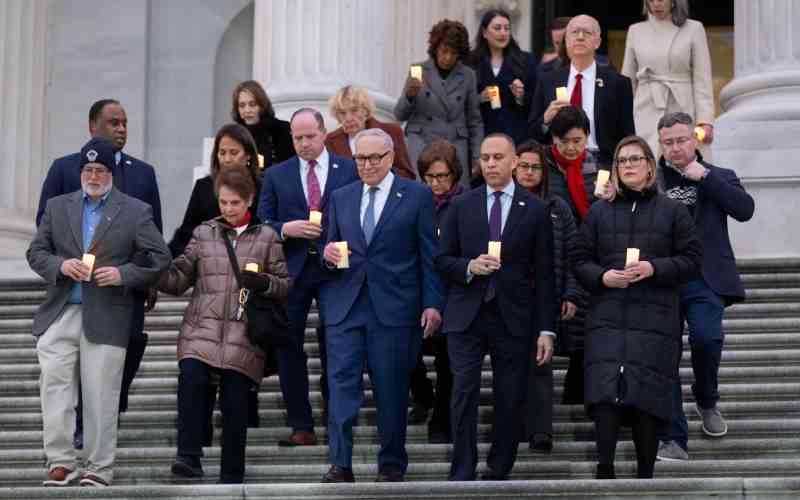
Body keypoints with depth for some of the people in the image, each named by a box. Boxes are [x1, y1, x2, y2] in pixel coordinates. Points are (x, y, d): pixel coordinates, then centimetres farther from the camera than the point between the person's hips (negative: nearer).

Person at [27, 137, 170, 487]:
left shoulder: (136, 212, 5)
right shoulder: (57, 207, 14)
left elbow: (159, 258, 2)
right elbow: (36, 252, 12)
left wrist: (123, 274, -12)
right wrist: (60, 265, -8)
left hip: (106, 317, -2)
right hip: (60, 312, 3)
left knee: (101, 397, -1)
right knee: (54, 386, -6)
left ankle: (99, 469, 7)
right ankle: (60, 463, 1)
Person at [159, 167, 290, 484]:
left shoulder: (267, 238, 8)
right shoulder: (203, 234, 12)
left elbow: (286, 285, 8)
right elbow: (178, 279, 8)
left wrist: (264, 284, -12)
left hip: (243, 336, -1)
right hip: (201, 330, 1)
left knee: (235, 404, -1)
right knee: (191, 380, -25)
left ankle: (231, 478, 11)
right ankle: (189, 458, -18)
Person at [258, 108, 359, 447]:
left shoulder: (350, 170, 4)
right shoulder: (276, 175, 9)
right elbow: (262, 225, 6)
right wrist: (285, 229, -12)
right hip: (293, 270, 1)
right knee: (288, 347, -1)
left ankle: (332, 407, 24)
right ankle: (301, 426, 4)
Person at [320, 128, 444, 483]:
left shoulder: (417, 196, 3)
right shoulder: (340, 198, 14)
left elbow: (429, 254, 1)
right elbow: (331, 245, 18)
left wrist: (432, 303, -5)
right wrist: (328, 254, -6)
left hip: (394, 307, -3)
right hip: (344, 305, 3)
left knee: (391, 387, 1)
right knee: (342, 382, -6)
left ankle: (392, 464, 12)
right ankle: (340, 463, -6)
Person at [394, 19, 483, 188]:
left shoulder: (467, 76, 6)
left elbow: (475, 121, 12)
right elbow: (400, 115, 6)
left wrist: (477, 157, 6)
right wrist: (409, 95, -14)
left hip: (455, 147, 1)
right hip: (422, 143, -1)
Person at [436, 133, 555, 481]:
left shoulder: (535, 210, 4)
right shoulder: (461, 206, 8)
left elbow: (543, 275, 3)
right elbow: (443, 260, 9)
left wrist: (546, 330, -1)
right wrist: (469, 266, -13)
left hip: (513, 319, 0)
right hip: (466, 317, 0)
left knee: (511, 400, 2)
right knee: (465, 393, -6)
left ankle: (498, 472, 14)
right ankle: (462, 475, -1)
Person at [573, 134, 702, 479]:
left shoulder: (672, 211, 9)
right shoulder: (599, 212, 14)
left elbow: (692, 259, 4)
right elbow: (580, 260, 12)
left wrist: (654, 268, -12)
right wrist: (602, 277, -9)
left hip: (655, 318, -1)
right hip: (608, 317, 1)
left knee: (647, 397, -3)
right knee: (606, 392, -14)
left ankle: (645, 473, 7)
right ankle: (604, 469, -17)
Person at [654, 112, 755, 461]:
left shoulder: (718, 178, 12)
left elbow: (745, 209, -5)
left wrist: (705, 177, -7)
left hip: (704, 279, -1)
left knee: (706, 337, -21)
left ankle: (706, 400, 11)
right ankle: (673, 439, 2)